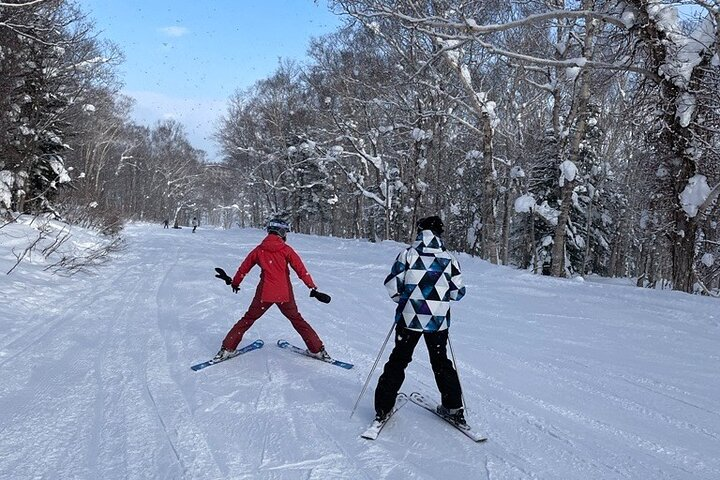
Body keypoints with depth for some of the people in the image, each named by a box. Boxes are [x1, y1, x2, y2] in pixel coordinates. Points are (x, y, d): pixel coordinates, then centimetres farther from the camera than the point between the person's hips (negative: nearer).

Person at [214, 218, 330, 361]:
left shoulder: (259, 250, 4)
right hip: (285, 294, 0)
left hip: (264, 293, 1)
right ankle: (317, 349, 15)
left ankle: (227, 348, 11)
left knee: (248, 319, 15)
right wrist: (312, 287, -6)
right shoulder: (286, 249, -3)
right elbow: (300, 269, -8)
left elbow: (244, 268, 14)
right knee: (297, 319, 16)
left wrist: (235, 283, 30)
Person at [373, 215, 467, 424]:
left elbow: (392, 284, -9)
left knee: (398, 361, 11)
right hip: (438, 320, 2)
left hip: (410, 318, -1)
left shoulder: (408, 254, -6)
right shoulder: (449, 259, -1)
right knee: (441, 362, 20)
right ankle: (453, 407, 26)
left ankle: (383, 408, 13)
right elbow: (458, 292, 1)